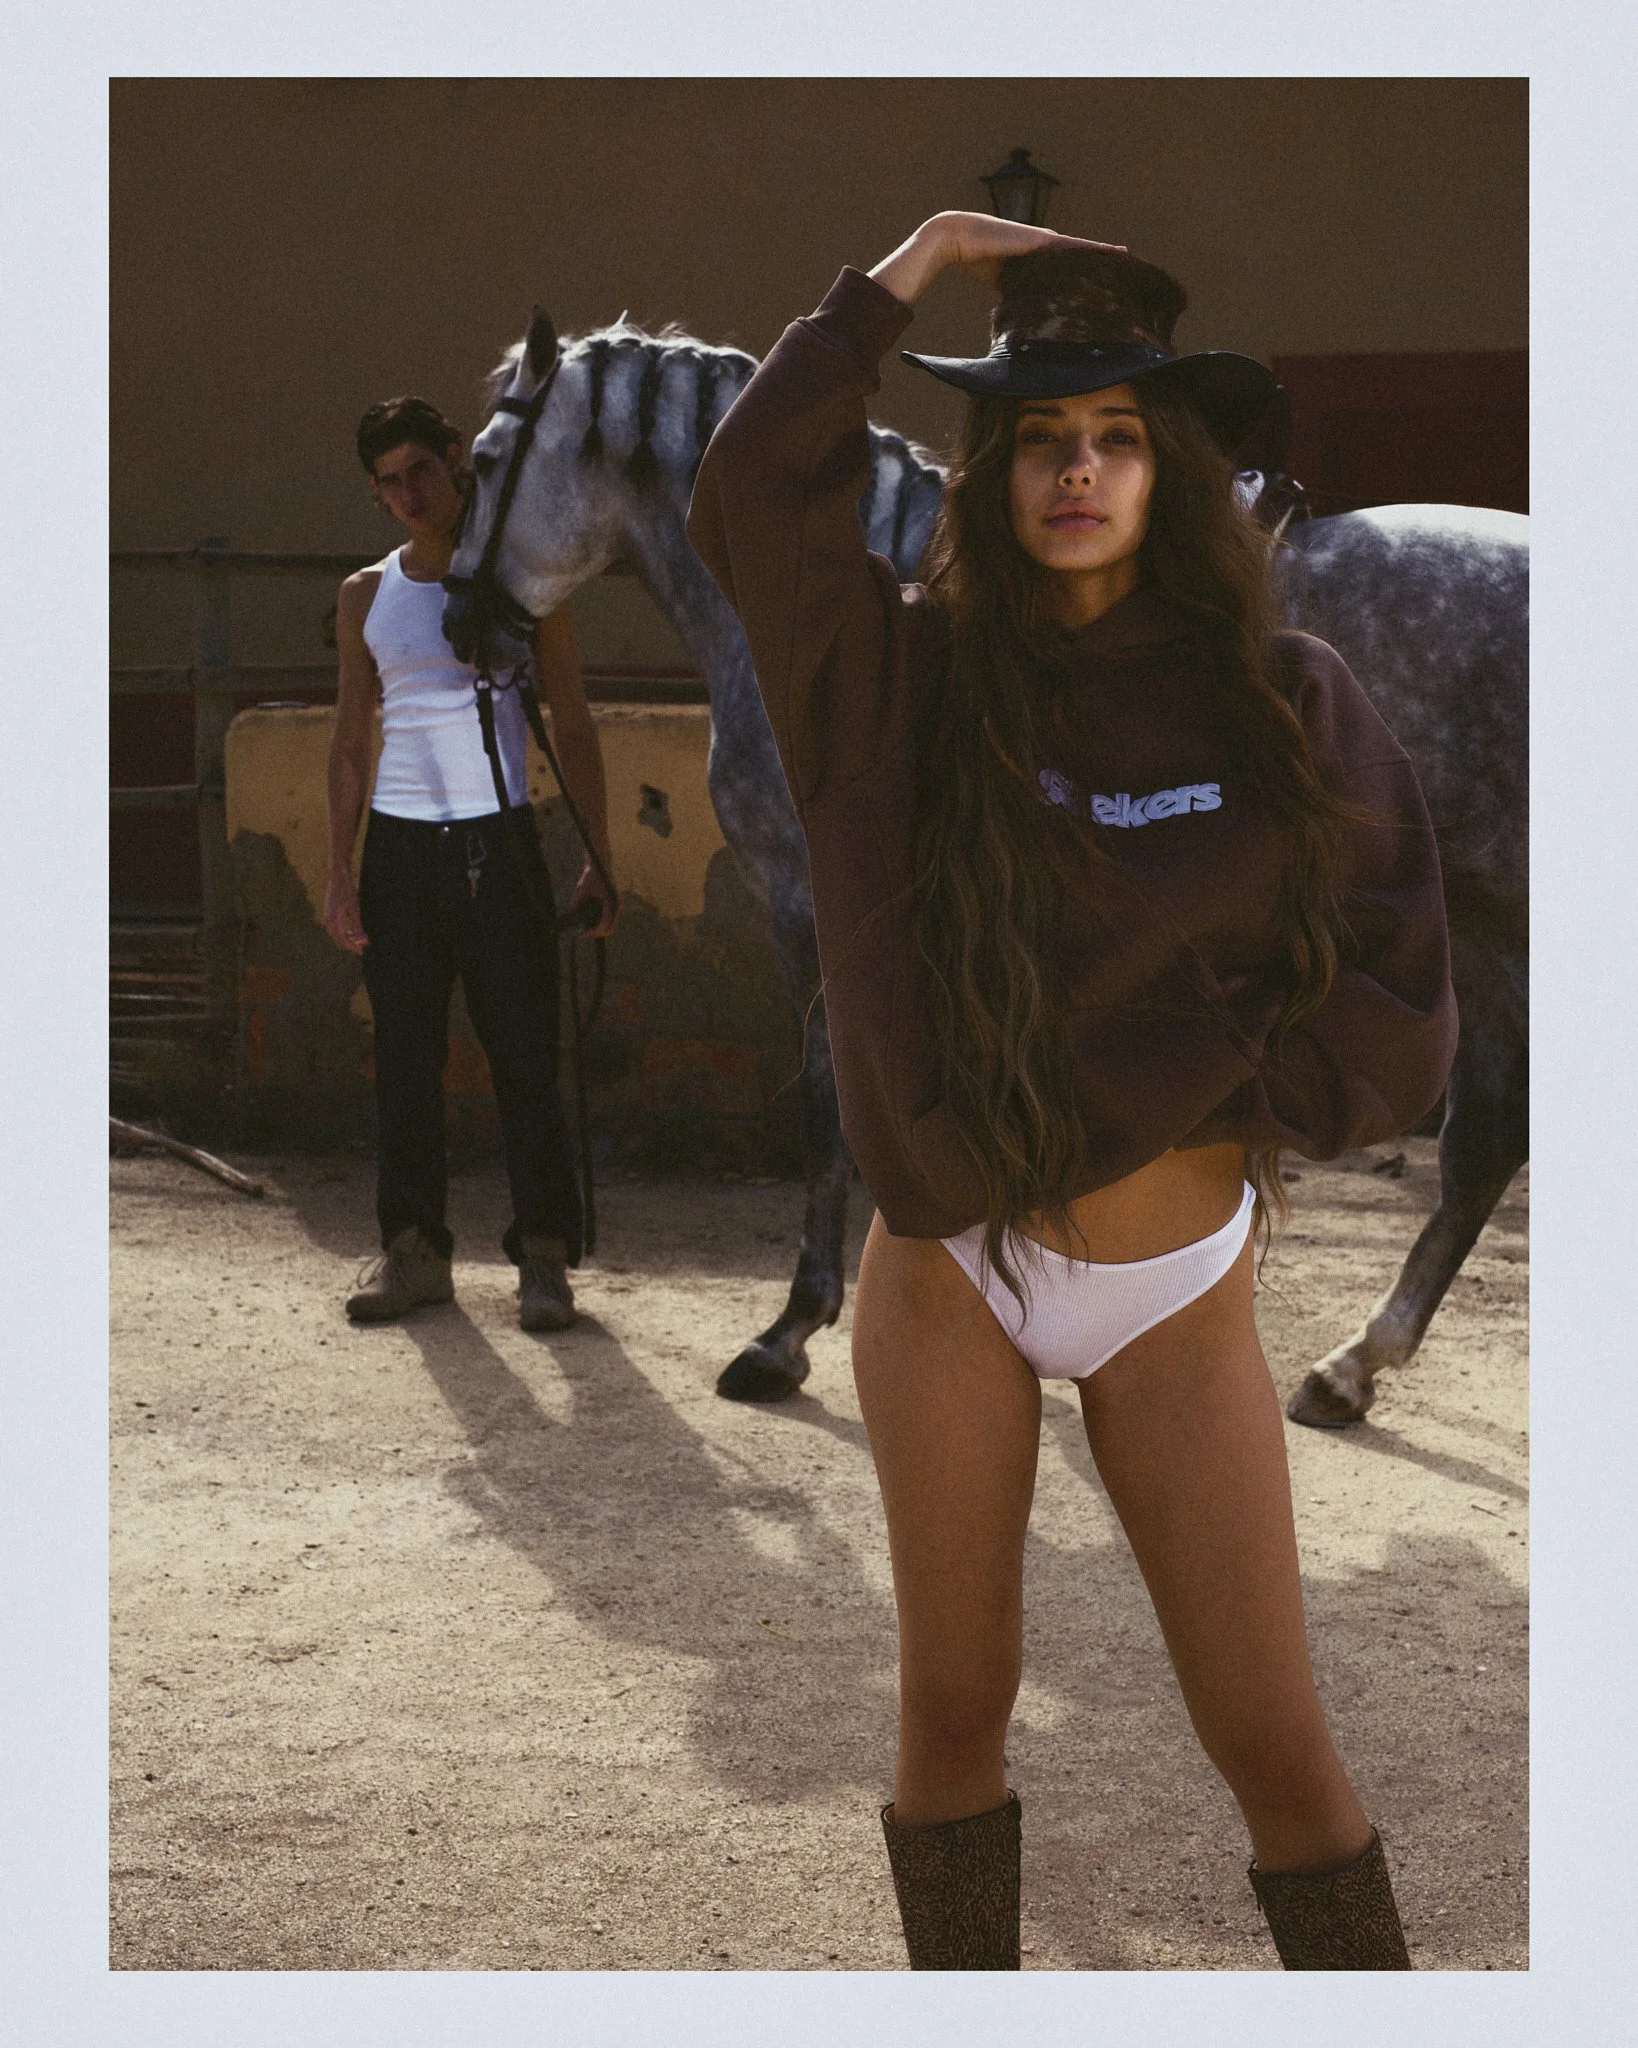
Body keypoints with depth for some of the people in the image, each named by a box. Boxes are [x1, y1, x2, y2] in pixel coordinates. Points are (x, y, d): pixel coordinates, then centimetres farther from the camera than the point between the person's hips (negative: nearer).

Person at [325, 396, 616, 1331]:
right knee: (407, 1058, 3)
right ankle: (415, 1249, 12)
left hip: (499, 842, -3)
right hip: (399, 845, 3)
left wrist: (600, 860, -2)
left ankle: (546, 1256, 2)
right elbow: (351, 740, 13)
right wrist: (340, 870, 3)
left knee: (527, 1055, -4)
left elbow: (573, 725, 5)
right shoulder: (367, 596, 11)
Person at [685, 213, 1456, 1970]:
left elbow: (1394, 1024, -8)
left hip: (1176, 1294, -1)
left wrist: (1110, 1097, -14)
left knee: (1273, 1741, 1)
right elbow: (754, 495, -19)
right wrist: (916, 260, -12)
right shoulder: (912, 680, -2)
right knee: (954, 1705, 11)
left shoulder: (1283, 705, -5)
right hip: (947, 1275, 1)